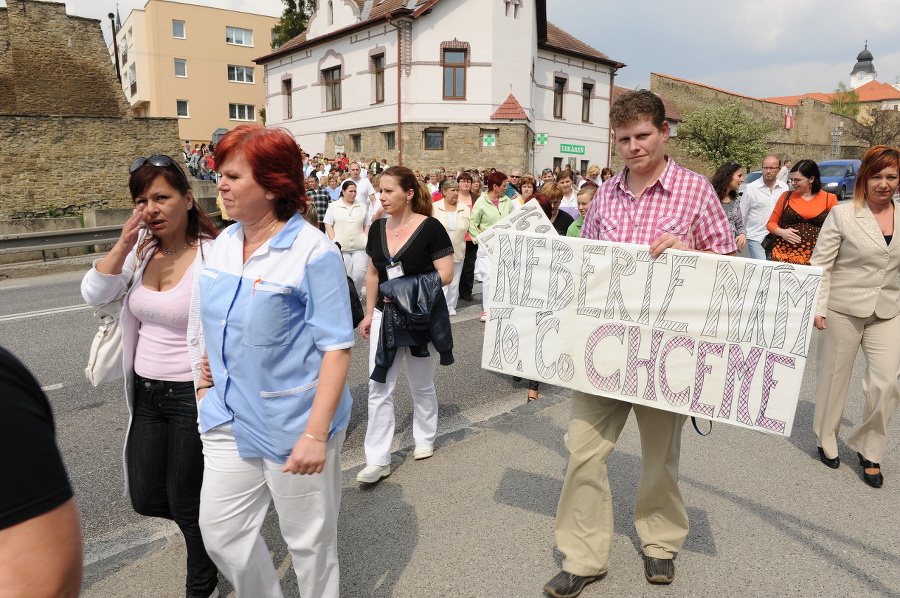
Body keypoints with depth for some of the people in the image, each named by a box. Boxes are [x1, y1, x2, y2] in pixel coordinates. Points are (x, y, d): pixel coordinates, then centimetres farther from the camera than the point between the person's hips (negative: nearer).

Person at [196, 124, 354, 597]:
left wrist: (316, 435, -22)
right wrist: (205, 388, 14)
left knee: (309, 541, 12)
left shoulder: (313, 252, -17)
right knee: (220, 532, 17)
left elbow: (337, 349, -19)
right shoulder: (223, 243, 4)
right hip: (229, 418, 7)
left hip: (292, 425, -6)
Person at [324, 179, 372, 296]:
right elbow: (328, 224, 4)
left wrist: (366, 239, 4)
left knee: (359, 274, -8)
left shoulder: (362, 206, 15)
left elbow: (367, 225, 18)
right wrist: (334, 241, -5)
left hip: (359, 247, 2)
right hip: (341, 247, -1)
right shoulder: (333, 206, 8)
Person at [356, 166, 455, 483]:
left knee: (421, 385, 15)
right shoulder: (377, 228, 3)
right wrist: (369, 313, 10)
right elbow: (373, 273, 12)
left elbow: (445, 274, -15)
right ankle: (378, 460, 9)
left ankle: (425, 439, 39)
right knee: (379, 388, 1)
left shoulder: (430, 227, -13)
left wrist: (409, 289, -24)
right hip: (386, 316, 4)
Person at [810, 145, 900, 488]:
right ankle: (826, 442, 30)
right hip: (843, 310, -3)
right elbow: (820, 264, -6)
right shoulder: (842, 215, -5)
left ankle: (869, 452, 17)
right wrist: (817, 308, -10)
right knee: (834, 378, 9)